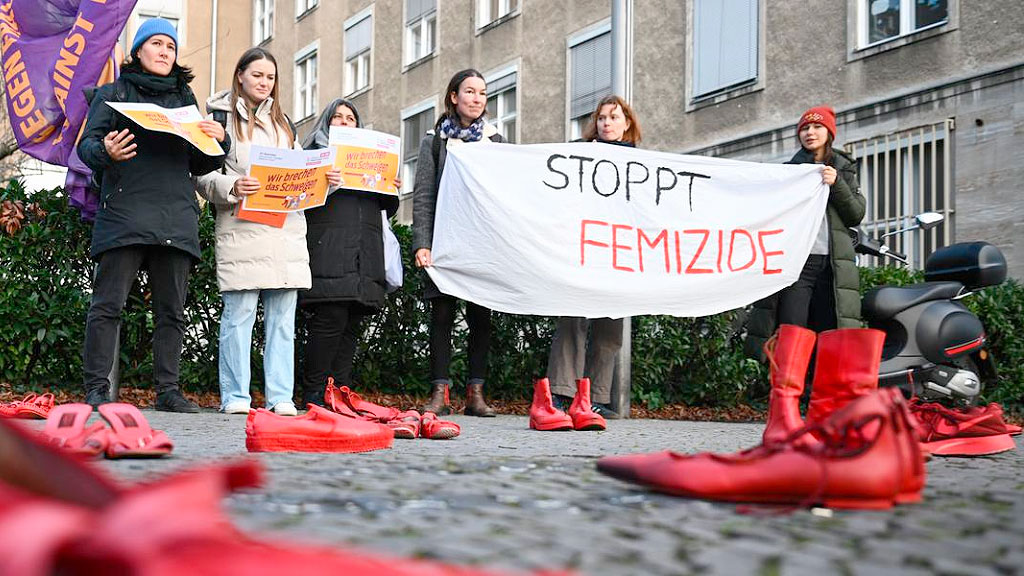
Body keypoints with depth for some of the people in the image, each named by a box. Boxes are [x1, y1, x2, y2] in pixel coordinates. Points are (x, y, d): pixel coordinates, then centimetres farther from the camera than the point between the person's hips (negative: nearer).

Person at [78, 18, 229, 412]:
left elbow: (200, 165, 22)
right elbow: (86, 144, 4)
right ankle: (96, 390, -4)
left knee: (172, 309, 3)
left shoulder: (185, 98, 23)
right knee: (108, 303, -8)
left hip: (176, 217, 4)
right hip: (124, 213, -4)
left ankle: (167, 390, 7)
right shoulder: (115, 93, 13)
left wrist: (219, 141, 2)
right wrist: (105, 152, -19)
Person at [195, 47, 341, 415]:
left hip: (286, 230, 5)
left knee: (282, 317, 3)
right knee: (239, 313, -6)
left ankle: (281, 397, 5)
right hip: (242, 230, -5)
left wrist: (323, 178, 5)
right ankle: (235, 397, -1)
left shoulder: (282, 122, 23)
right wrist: (231, 187, -19)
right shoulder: (222, 118, 6)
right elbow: (203, 175, -1)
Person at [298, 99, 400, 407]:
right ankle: (313, 393, -8)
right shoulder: (314, 152, 14)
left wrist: (393, 189, 7)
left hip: (365, 255, 5)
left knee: (352, 325, 1)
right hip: (328, 252, -5)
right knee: (331, 319, -15)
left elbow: (387, 209, 27)